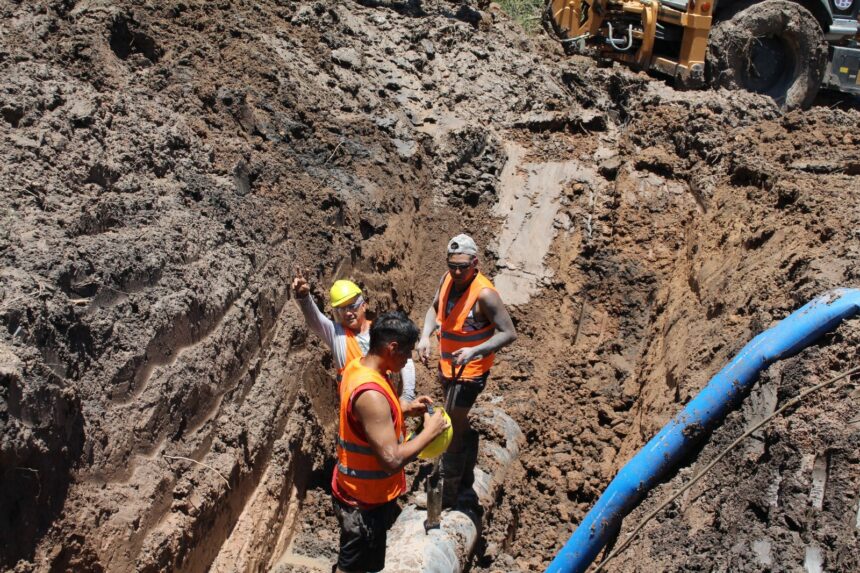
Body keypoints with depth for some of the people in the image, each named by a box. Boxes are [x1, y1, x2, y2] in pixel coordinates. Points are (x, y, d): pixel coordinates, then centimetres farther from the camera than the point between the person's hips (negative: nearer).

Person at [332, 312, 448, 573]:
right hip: (365, 499, -9)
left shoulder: (358, 366, -3)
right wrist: (430, 431, -22)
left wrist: (405, 410, 3)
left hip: (360, 487, 9)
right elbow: (391, 460, -34)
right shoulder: (371, 394, -34)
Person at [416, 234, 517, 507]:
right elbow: (435, 308, 11)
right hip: (447, 366, 8)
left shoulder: (484, 294, -26)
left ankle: (448, 497, 11)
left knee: (451, 433, -4)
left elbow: (509, 333, -22)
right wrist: (425, 336, -7)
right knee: (460, 425, 24)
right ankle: (465, 484, 44)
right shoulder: (448, 279, -6)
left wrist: (475, 351, -34)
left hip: (469, 373, -8)